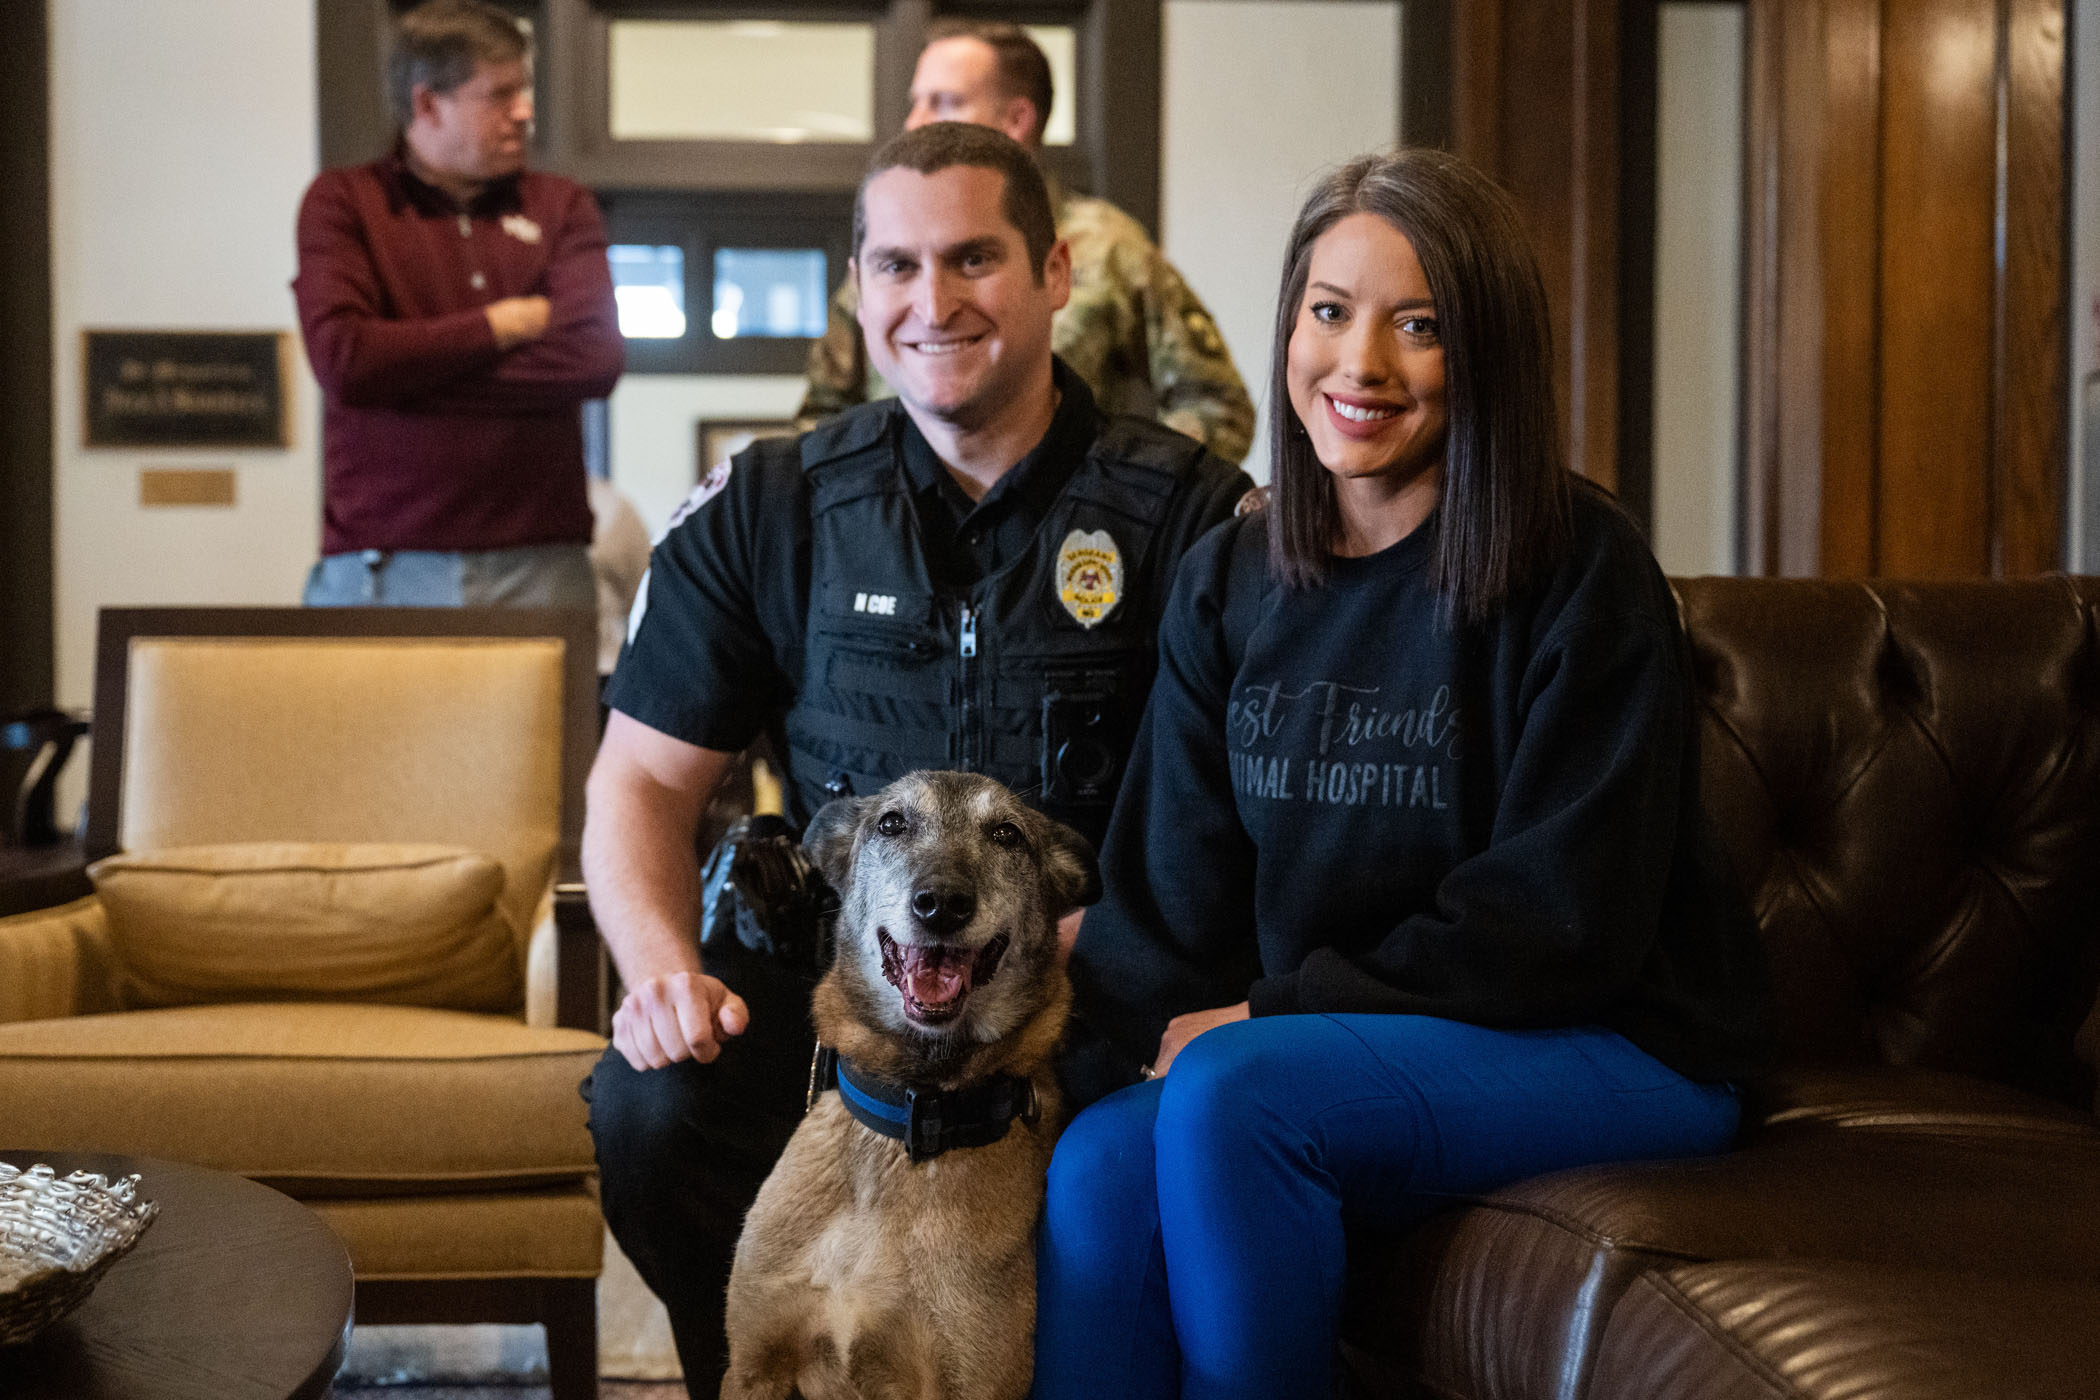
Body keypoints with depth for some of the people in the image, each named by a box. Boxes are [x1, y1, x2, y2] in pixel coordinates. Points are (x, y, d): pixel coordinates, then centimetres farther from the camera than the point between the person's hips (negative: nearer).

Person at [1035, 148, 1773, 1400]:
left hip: (1614, 1049, -5)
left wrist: (1278, 1012, -15)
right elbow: (1170, 884, 6)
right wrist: (1160, 1031, -15)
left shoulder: (1583, 574, -10)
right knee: (1097, 1164, -24)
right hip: (1325, 1048, 5)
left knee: (1228, 1098, -29)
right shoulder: (1227, 581, 8)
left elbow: (1562, 922, -14)